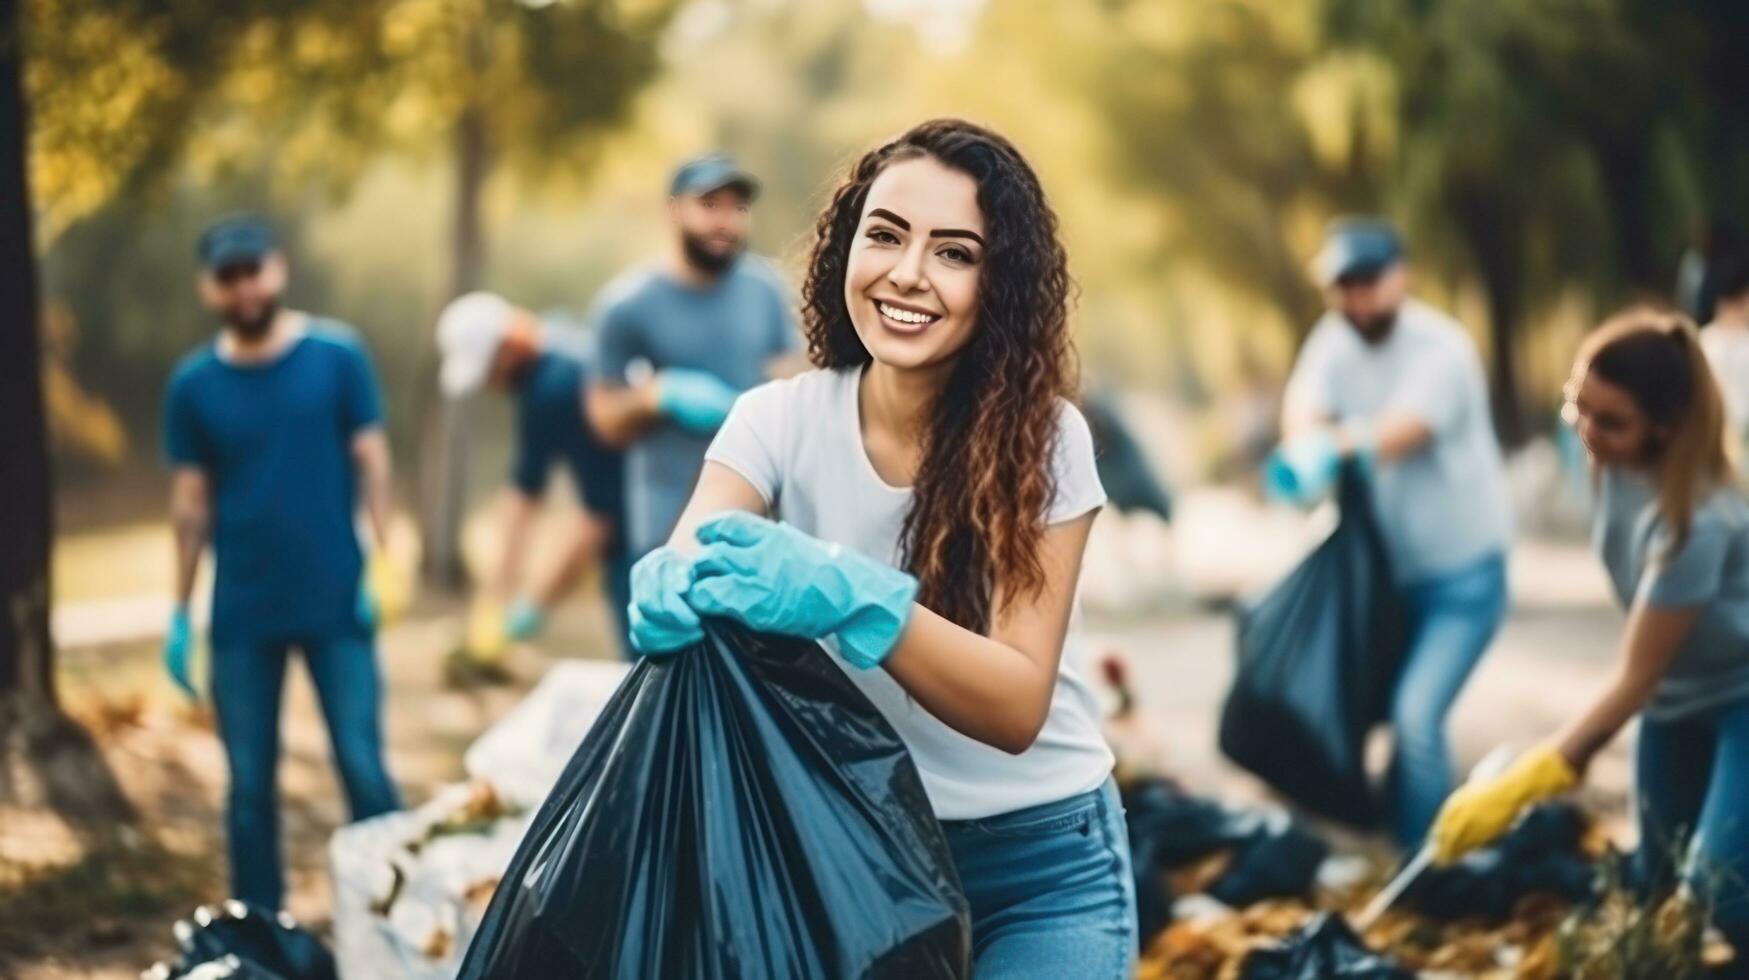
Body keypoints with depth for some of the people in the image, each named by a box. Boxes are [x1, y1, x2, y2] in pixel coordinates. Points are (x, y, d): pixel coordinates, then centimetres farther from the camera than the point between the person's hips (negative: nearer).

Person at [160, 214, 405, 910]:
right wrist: (181, 613, 5)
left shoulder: (336, 356, -2)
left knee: (364, 769, -3)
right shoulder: (194, 384, 3)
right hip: (241, 615, 2)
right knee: (250, 784, 7)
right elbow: (191, 501, 6)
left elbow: (370, 459, 0)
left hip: (336, 603, -2)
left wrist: (383, 559, -9)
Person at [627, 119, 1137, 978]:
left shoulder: (1042, 440, -16)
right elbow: (683, 565, -23)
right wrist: (669, 594, -48)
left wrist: (851, 600, -42)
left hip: (1040, 866, -2)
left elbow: (1018, 707, -25)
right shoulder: (779, 420, -8)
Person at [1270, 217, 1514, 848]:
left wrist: (1336, 447, -57)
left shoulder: (1441, 348, -19)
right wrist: (1310, 445, -44)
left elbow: (1403, 431, -36)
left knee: (1417, 715, -18)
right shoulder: (1335, 340, -1)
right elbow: (1303, 410, -19)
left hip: (1462, 576, -6)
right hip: (1389, 567, 6)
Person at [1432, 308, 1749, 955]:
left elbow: (1634, 678, -30)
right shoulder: (1616, 460, -15)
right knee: (1661, 886, 9)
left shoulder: (1695, 518, -36)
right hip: (1677, 693, 8)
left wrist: (1525, 784, -31)